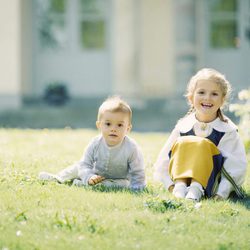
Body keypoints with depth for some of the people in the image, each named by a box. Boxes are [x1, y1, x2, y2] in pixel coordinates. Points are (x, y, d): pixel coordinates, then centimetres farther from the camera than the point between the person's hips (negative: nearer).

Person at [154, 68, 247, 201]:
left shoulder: (228, 130, -6)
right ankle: (180, 186, -34)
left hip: (211, 184, -2)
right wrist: (170, 185, -10)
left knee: (202, 145, -25)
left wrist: (221, 193, -23)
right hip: (182, 177, 2)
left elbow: (236, 167, -11)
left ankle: (196, 189, -40)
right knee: (182, 143, -20)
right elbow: (162, 162, 2)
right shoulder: (183, 127, 0)